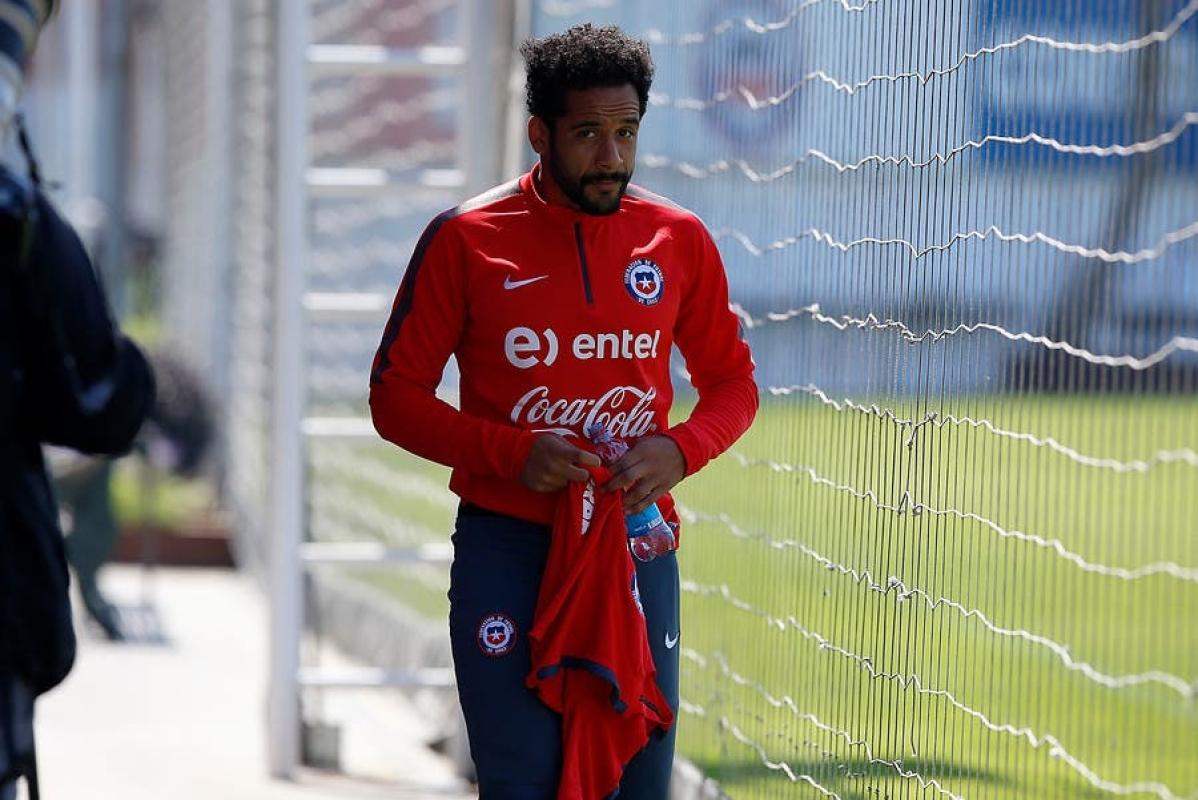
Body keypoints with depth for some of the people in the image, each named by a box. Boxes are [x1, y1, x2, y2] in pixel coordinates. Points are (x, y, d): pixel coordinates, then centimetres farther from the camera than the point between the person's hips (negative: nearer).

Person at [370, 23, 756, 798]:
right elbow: (396, 394, 0)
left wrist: (681, 449, -9)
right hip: (507, 551, -2)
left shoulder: (678, 240, 4)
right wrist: (511, 452, -16)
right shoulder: (466, 240, -4)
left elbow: (733, 382, 14)